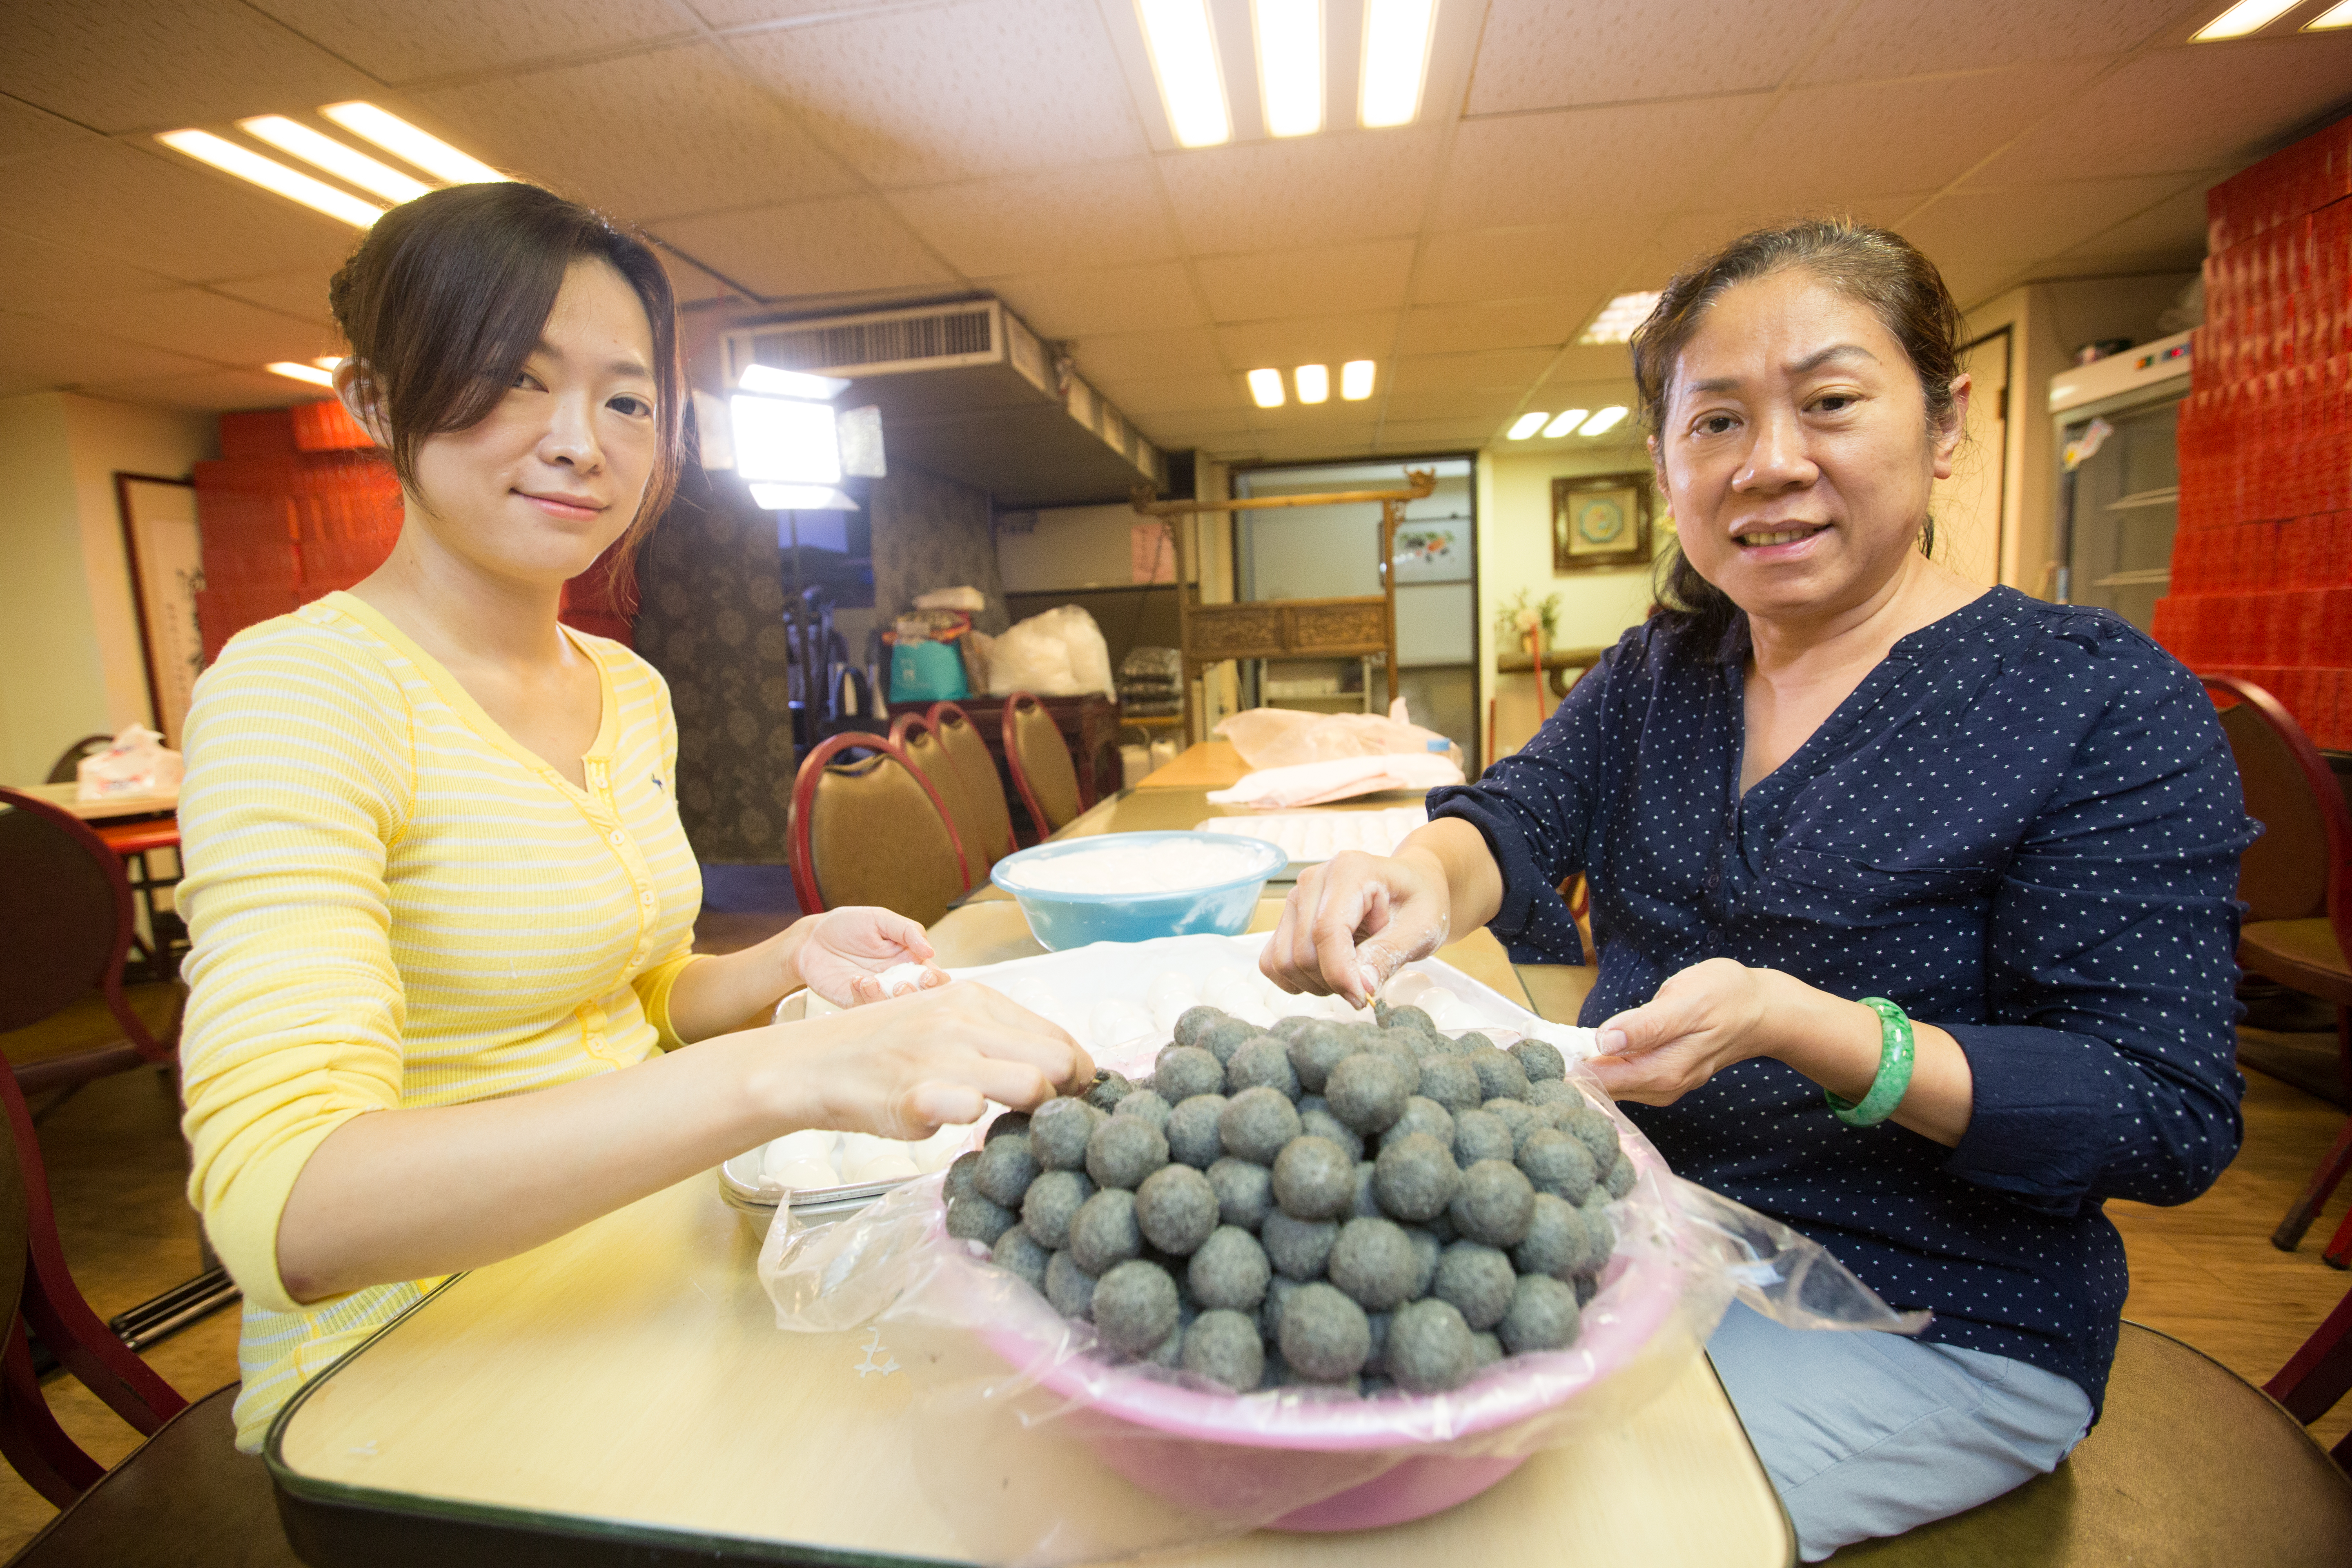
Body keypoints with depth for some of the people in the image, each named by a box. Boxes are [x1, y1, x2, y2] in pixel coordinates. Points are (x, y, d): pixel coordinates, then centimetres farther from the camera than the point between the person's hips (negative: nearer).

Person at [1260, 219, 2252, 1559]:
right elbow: (1522, 819, -10)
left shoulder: (2108, 703, -13)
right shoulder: (1659, 672, 5)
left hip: (1925, 1326, -4)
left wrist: (1791, 1024, -32)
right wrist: (1424, 872, -35)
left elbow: (2171, 1119, -14)